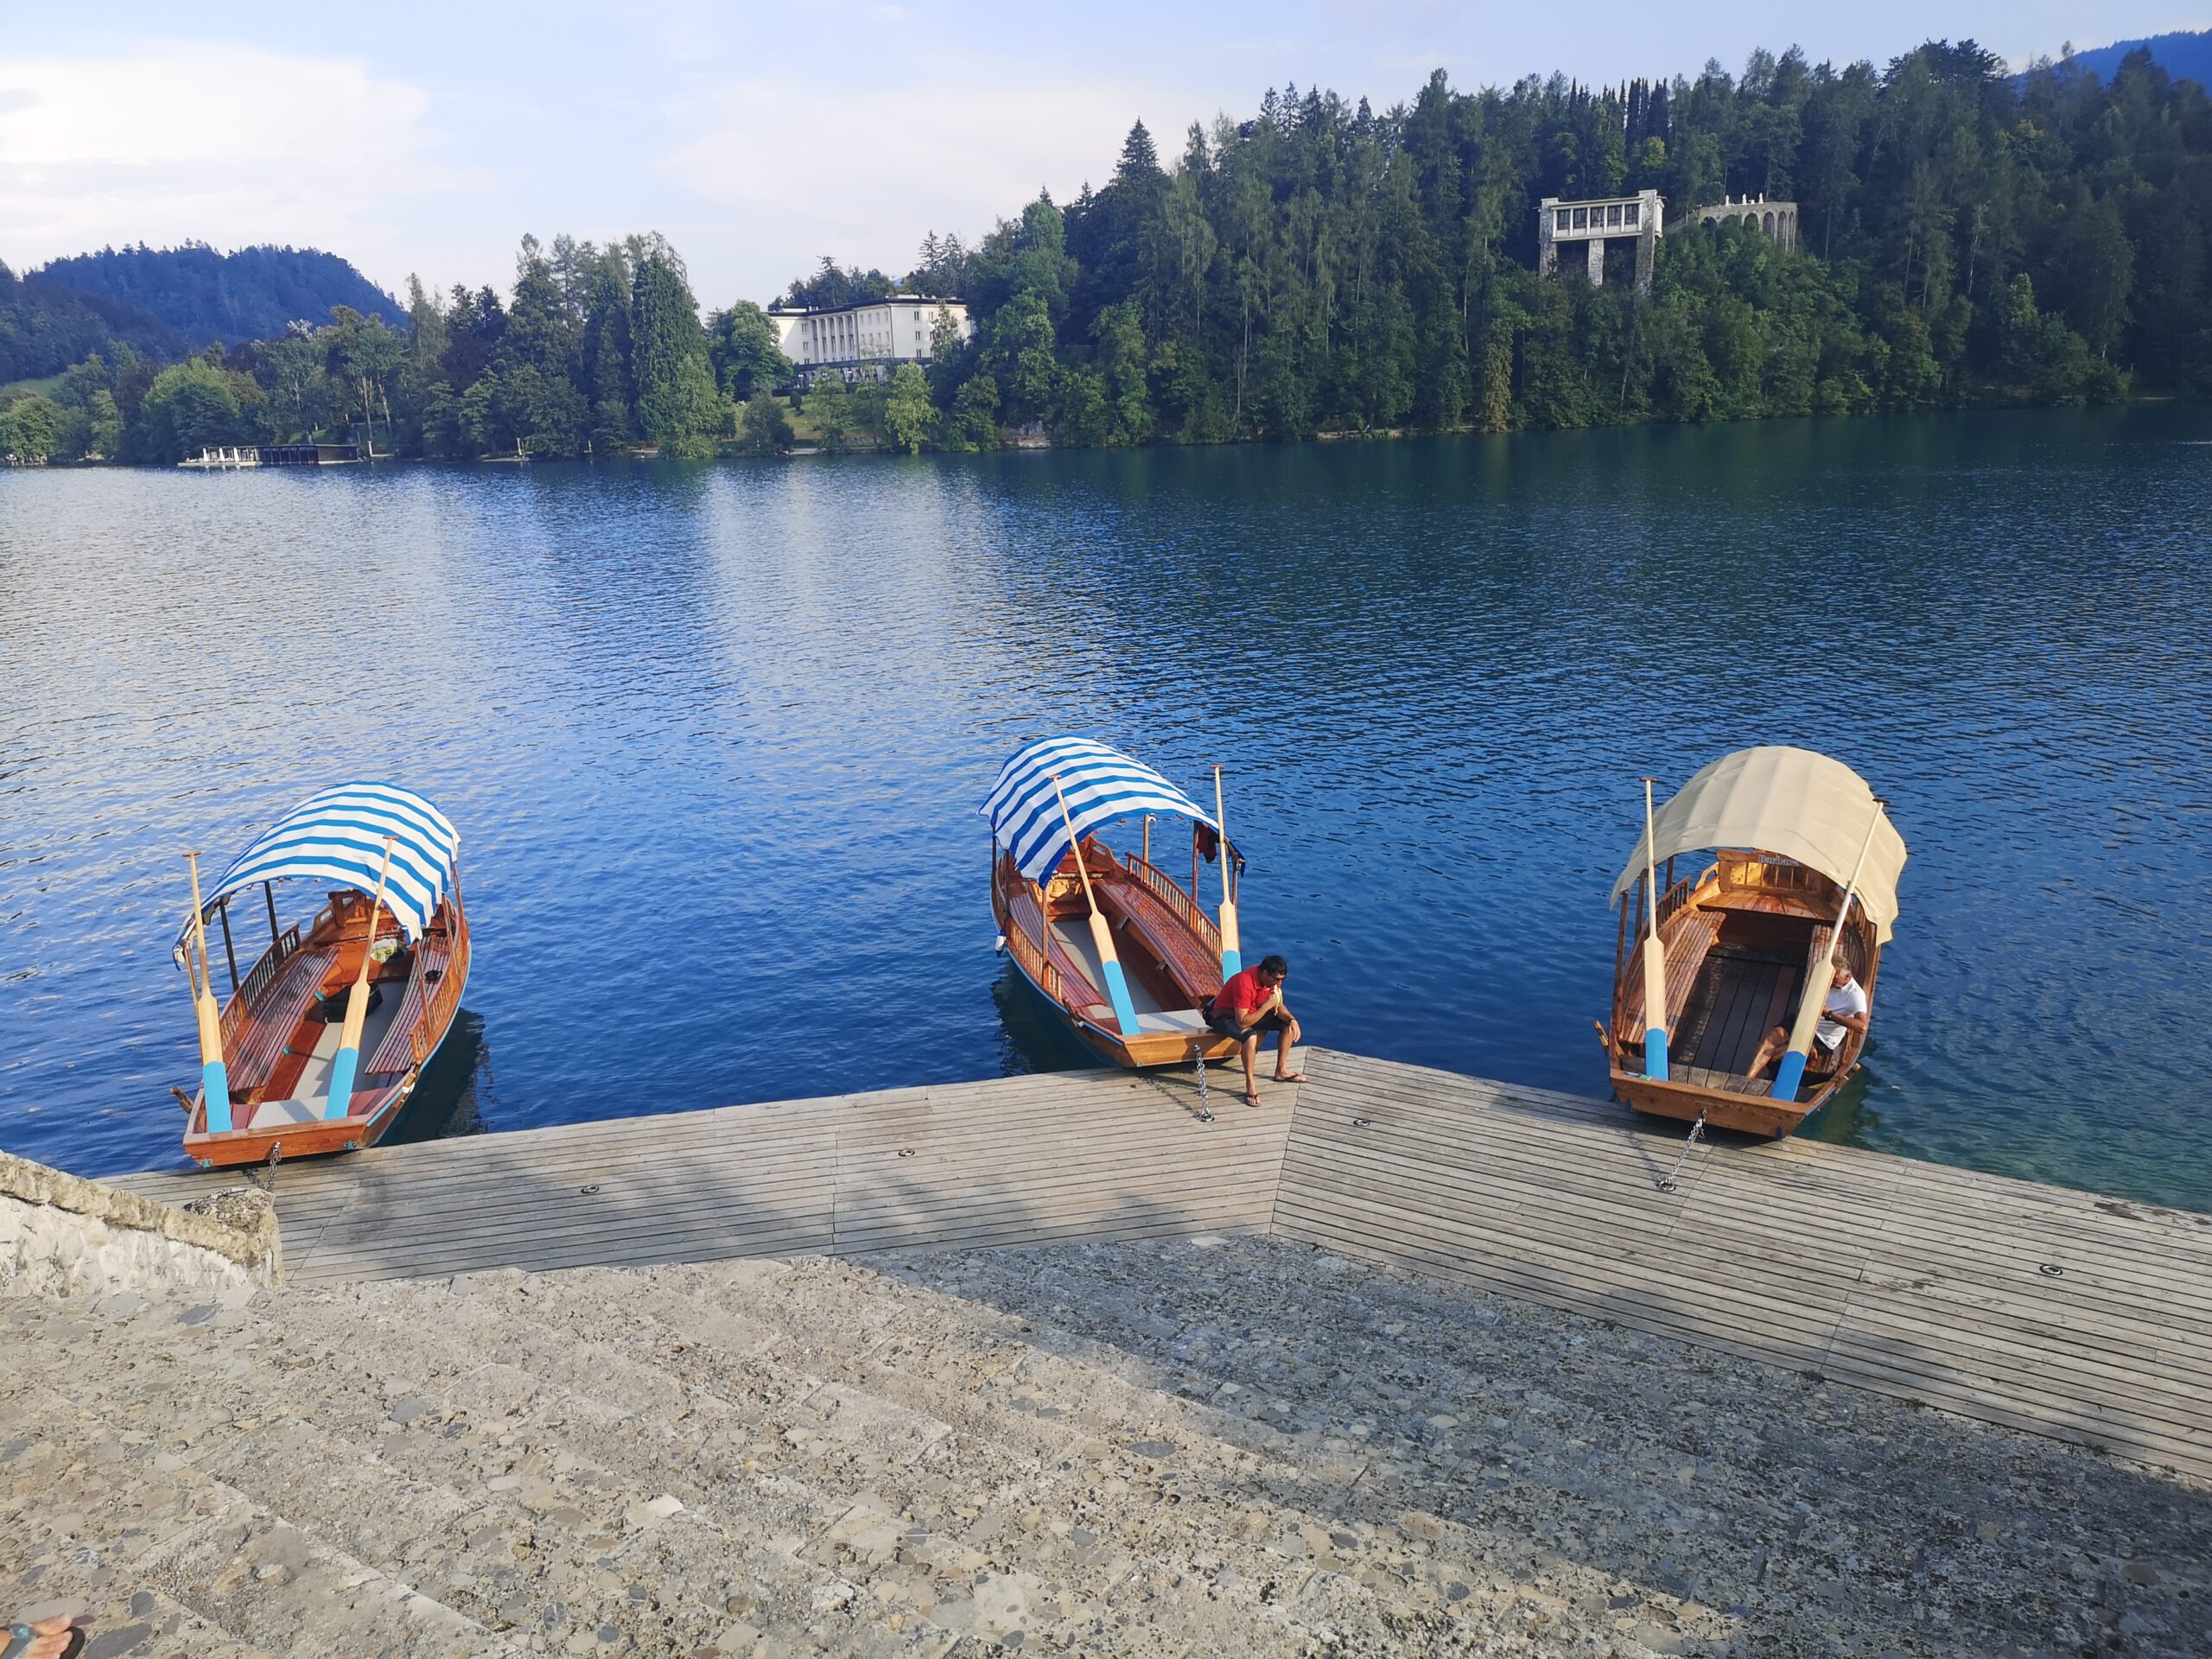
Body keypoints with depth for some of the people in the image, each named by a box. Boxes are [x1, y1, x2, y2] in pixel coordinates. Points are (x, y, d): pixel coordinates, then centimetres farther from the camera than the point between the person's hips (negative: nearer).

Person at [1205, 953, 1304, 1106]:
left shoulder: (1273, 979, -12)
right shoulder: (1244, 983, -36)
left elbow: (1278, 1006, 1)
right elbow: (1242, 1022, -36)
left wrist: (1292, 1019, -18)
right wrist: (1267, 1005, -37)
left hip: (1253, 1013, 8)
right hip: (1226, 1017, -8)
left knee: (1289, 1025, -2)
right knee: (1251, 1036, -38)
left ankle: (1281, 1070, 10)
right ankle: (1250, 1084, -24)